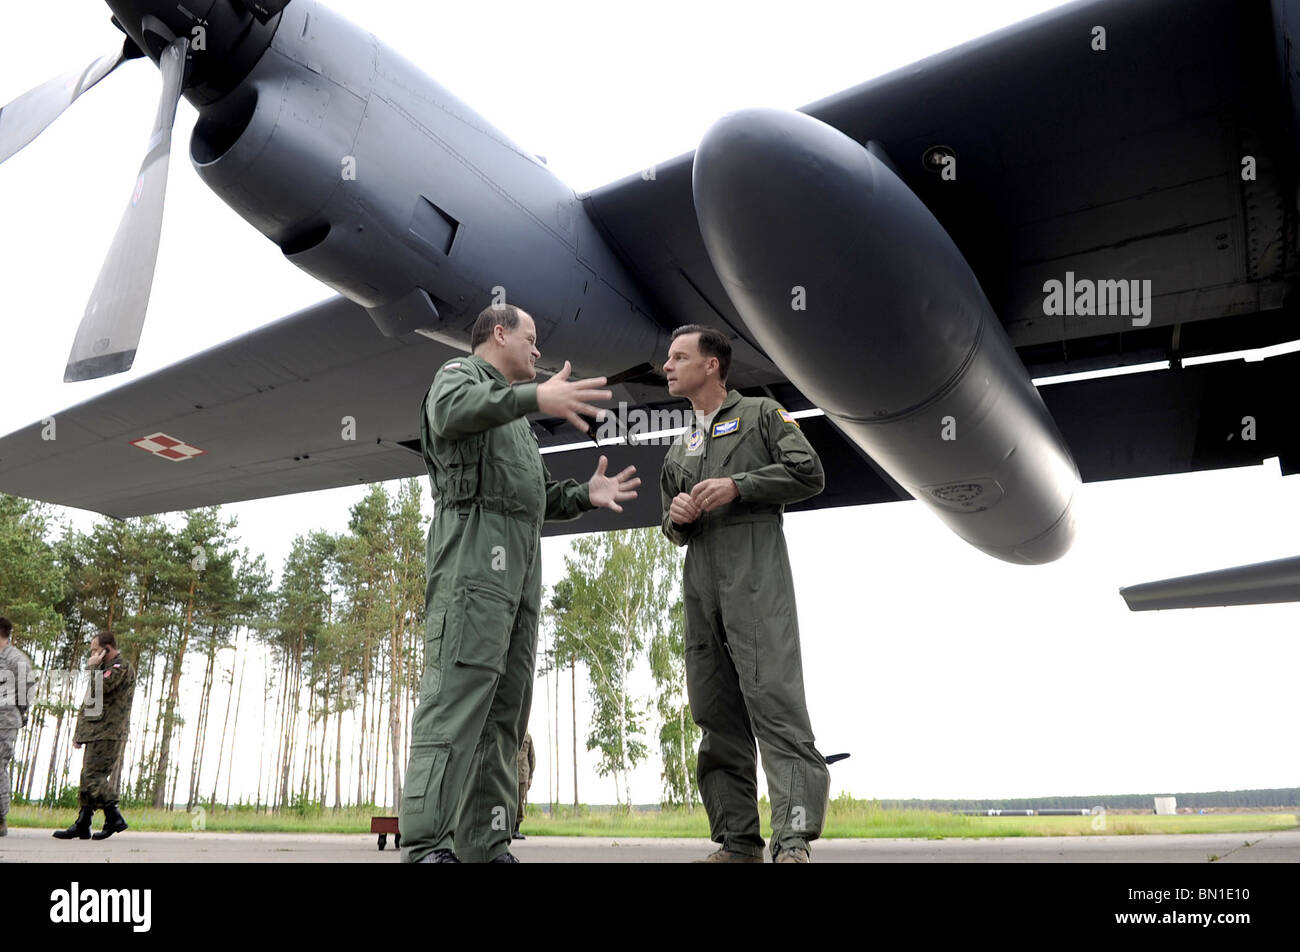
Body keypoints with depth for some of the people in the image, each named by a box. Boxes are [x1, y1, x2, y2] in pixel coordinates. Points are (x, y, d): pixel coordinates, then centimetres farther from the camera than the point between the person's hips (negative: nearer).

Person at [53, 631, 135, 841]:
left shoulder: (122, 668, -9)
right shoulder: (106, 669, 23)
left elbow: (96, 690, -23)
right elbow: (89, 700, 25)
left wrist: (91, 667, -8)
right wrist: (79, 730, 19)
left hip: (108, 734, -10)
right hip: (96, 733, 10)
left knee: (93, 776, -14)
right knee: (89, 777, 9)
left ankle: (114, 818, -8)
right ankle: (82, 826, 12)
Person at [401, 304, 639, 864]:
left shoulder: (513, 418, 36)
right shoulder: (460, 373, 11)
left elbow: (540, 498, 32)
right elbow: (451, 410, -16)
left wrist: (585, 495, 13)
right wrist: (535, 397, -29)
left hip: (520, 562, 9)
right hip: (476, 544, -9)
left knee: (504, 708, 1)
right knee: (459, 689, -19)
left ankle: (485, 848, 2)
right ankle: (426, 846, -23)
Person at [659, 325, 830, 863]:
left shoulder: (761, 414, 12)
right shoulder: (678, 449, 27)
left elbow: (809, 474, 1)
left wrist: (739, 486, -9)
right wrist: (677, 517, 5)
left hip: (756, 571, -6)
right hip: (701, 582, 6)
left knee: (772, 693, -18)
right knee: (716, 710, 3)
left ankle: (793, 840, -20)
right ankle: (738, 842, 8)